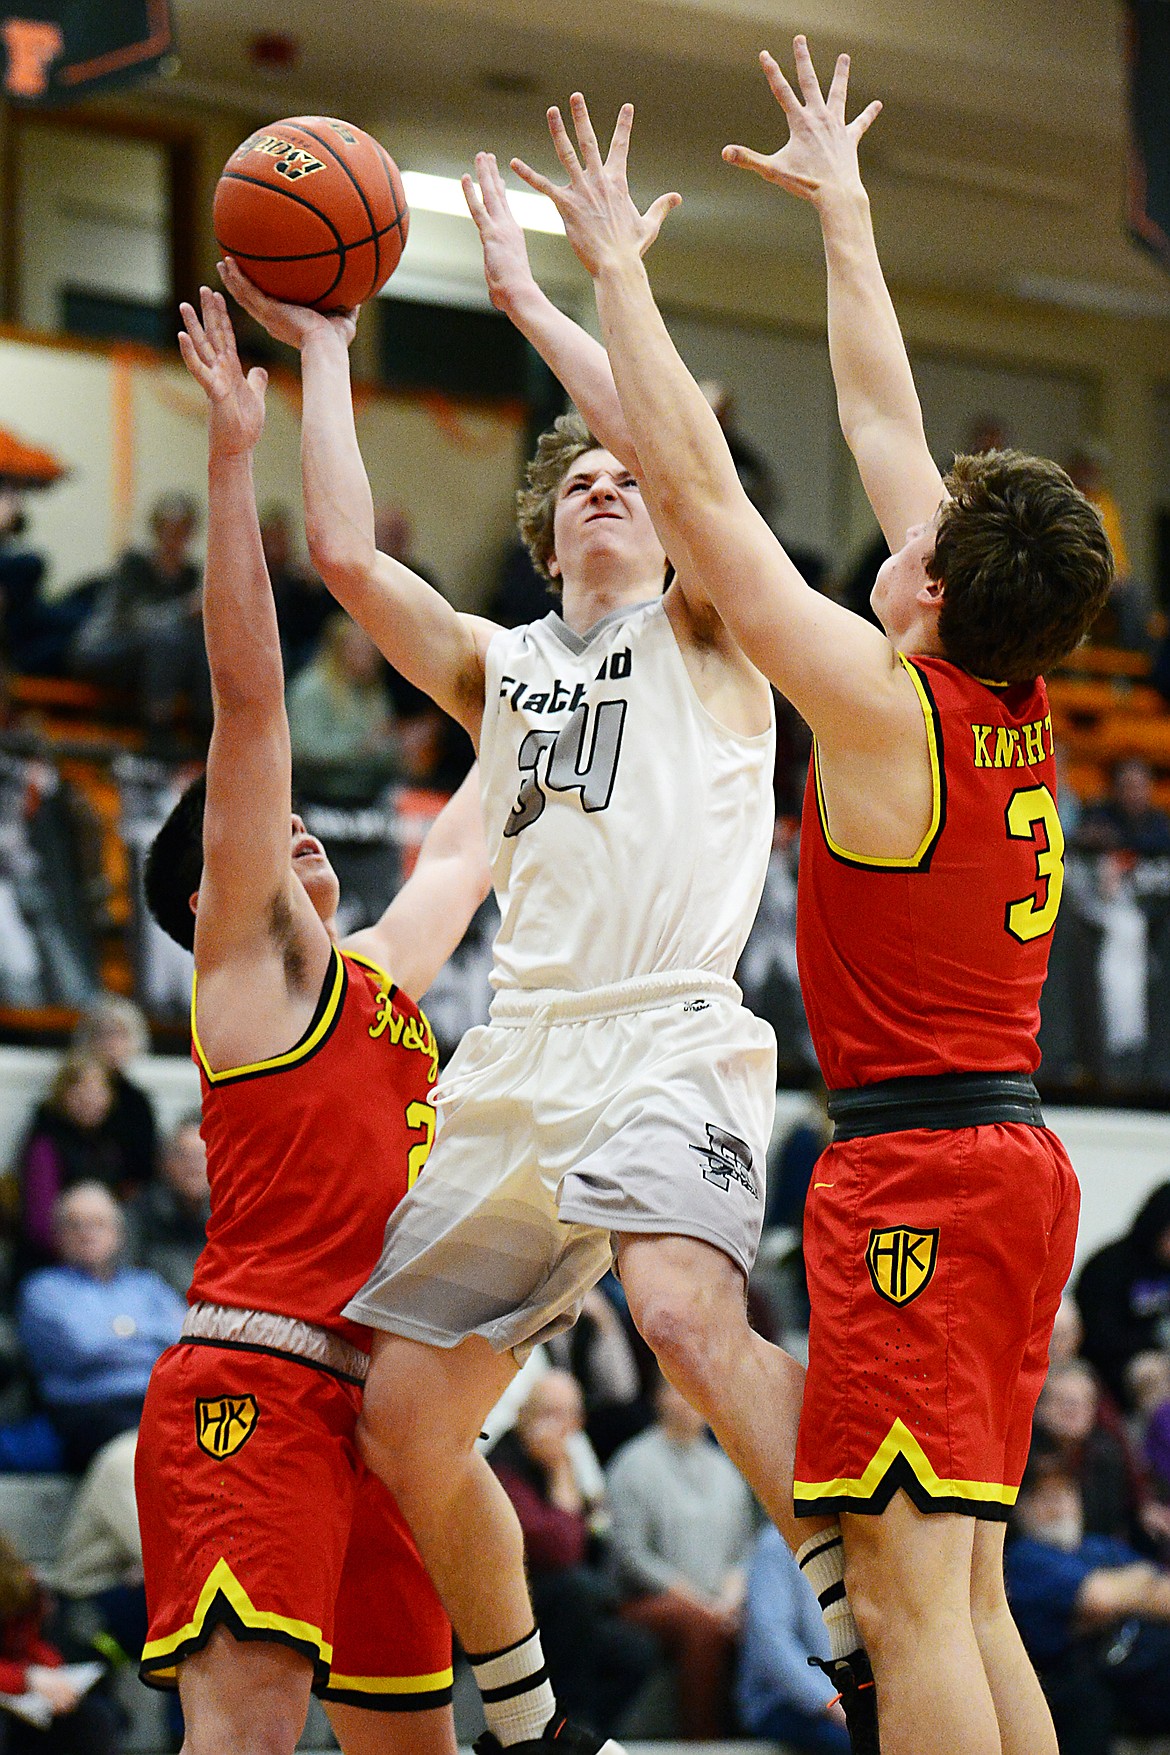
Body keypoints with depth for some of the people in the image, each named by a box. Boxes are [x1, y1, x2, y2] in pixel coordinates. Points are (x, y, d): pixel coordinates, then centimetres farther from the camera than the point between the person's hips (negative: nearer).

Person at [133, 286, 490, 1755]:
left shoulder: (380, 976, 22)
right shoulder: (250, 961, 3)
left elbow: (478, 832, 37)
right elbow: (249, 695, -4)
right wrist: (231, 459, -9)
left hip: (369, 1399, 8)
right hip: (252, 1383, -8)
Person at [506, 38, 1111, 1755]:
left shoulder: (882, 701, -13)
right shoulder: (1020, 704, 8)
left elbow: (694, 482, -9)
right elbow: (880, 418, 18)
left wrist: (618, 265, 0)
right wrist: (843, 209, 27)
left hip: (915, 1164, -9)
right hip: (1017, 1155, 9)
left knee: (908, 1589, -12)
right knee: (967, 1585, 12)